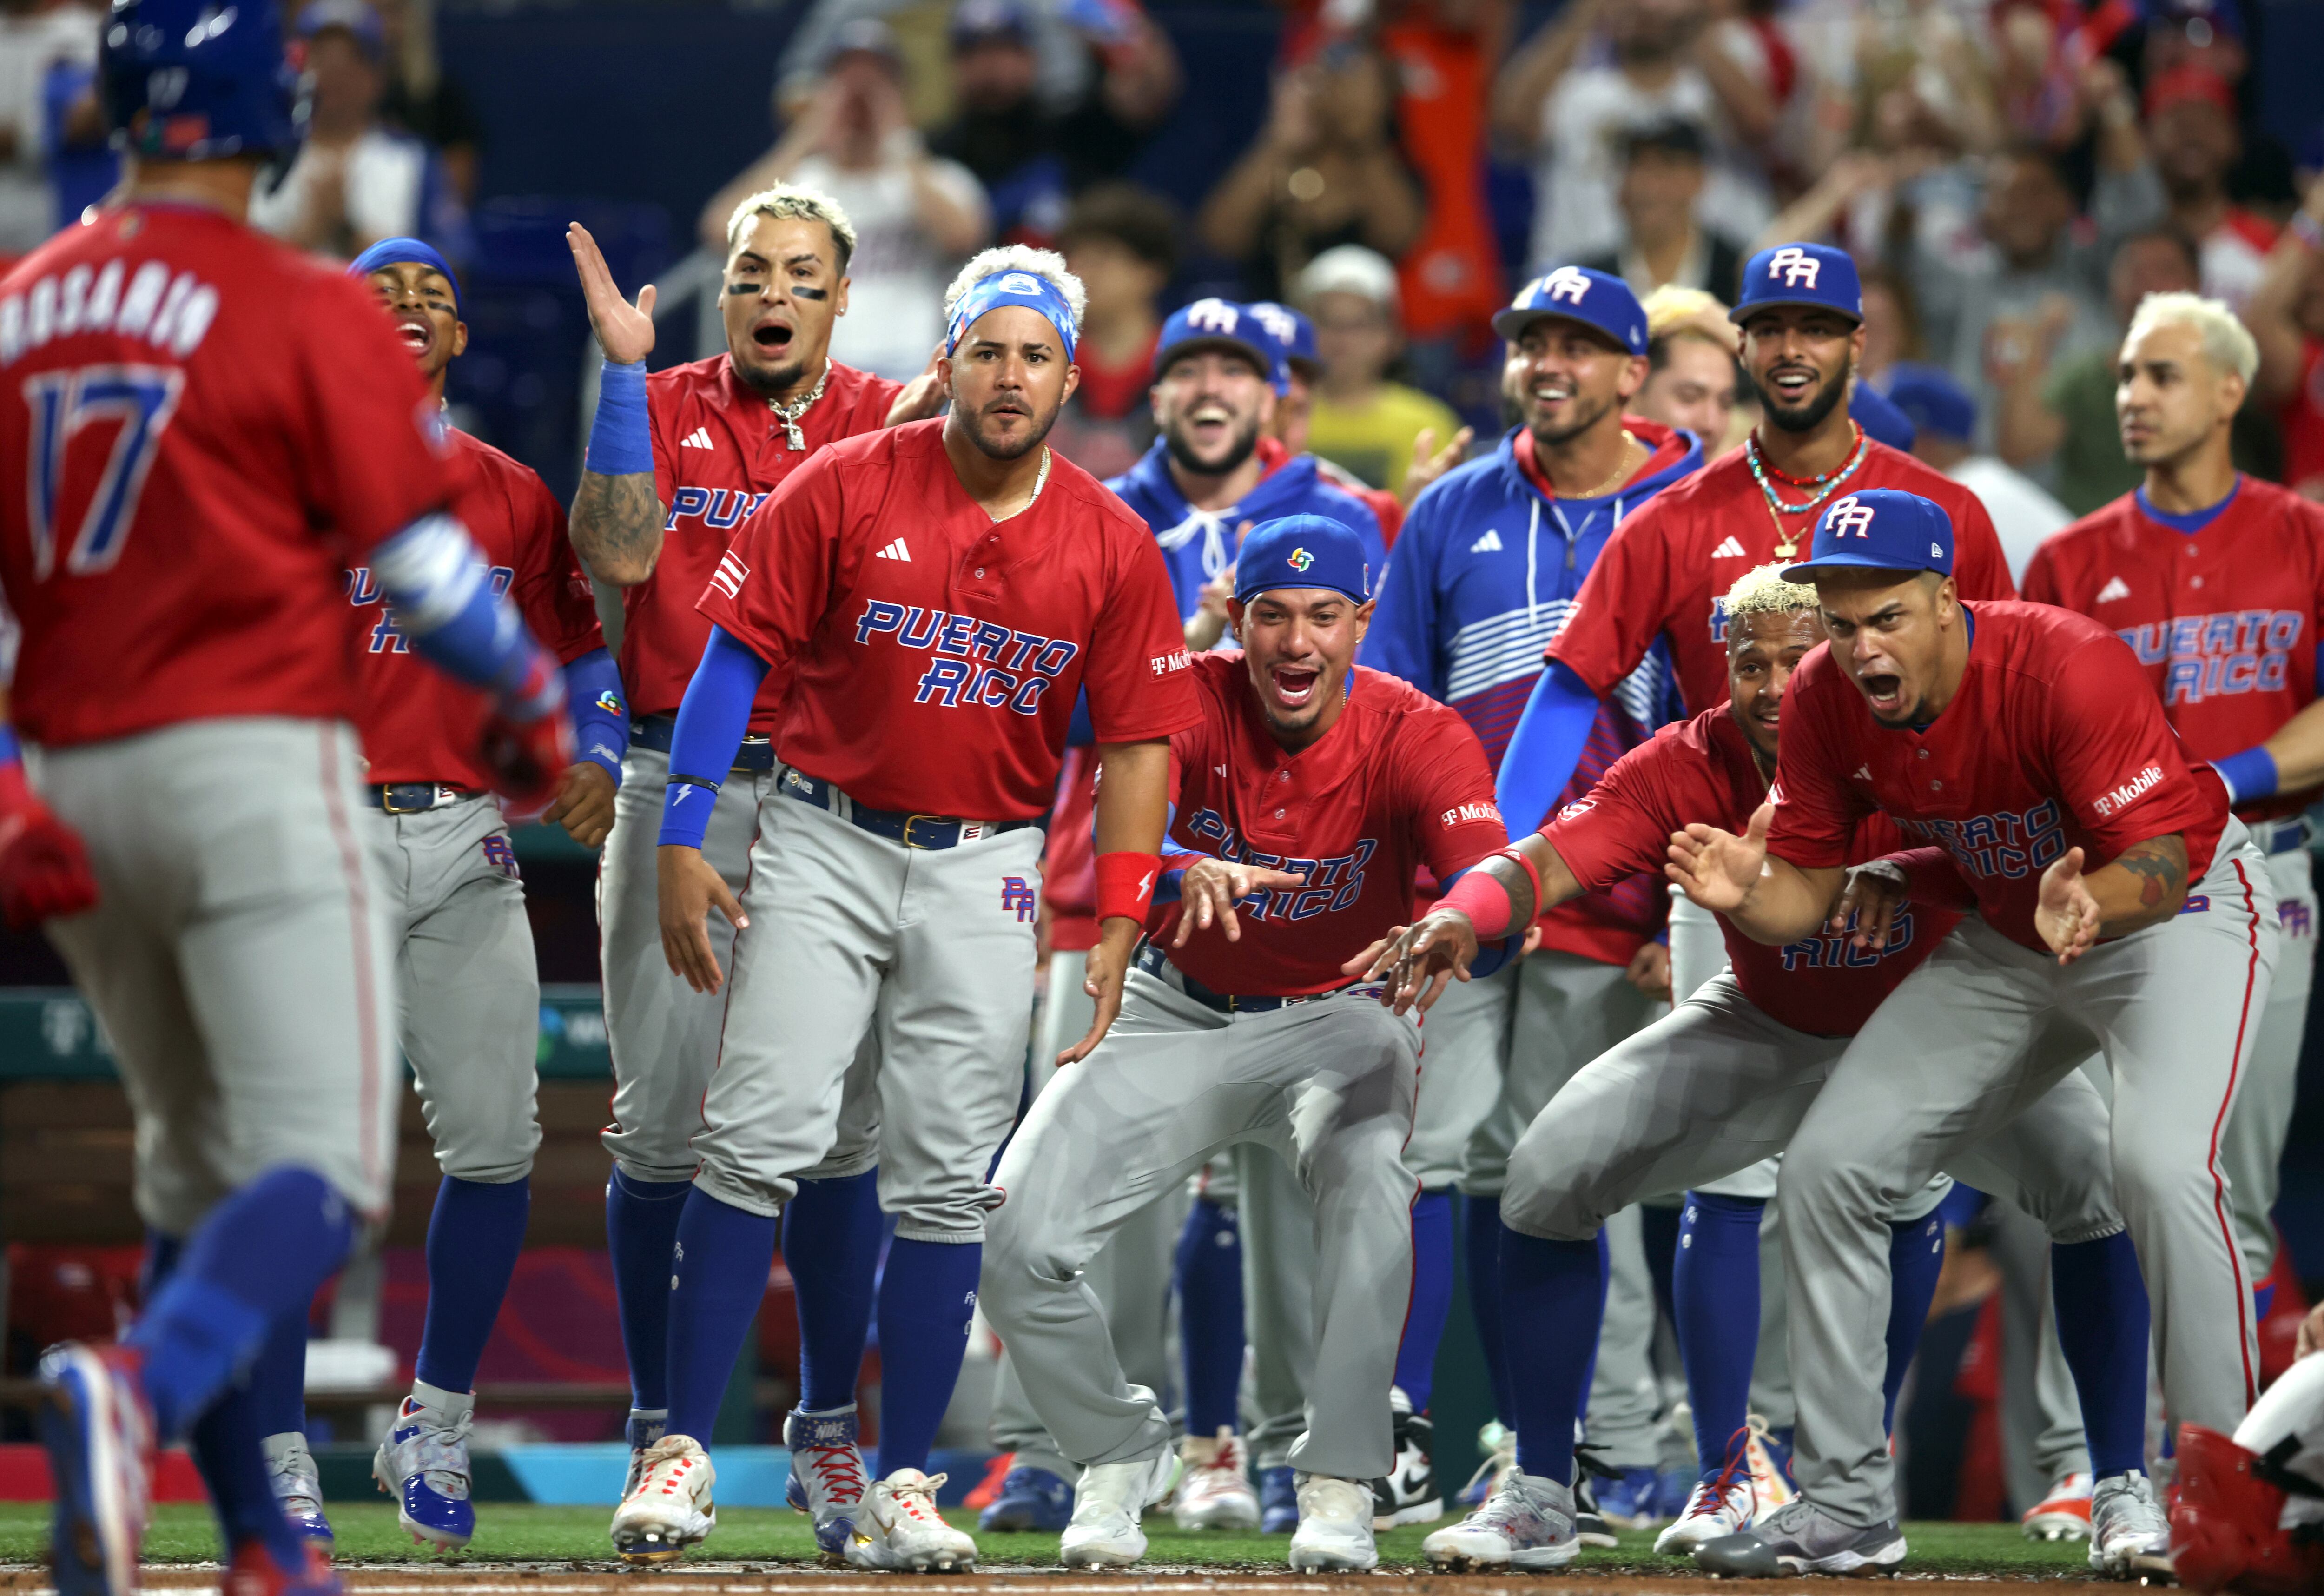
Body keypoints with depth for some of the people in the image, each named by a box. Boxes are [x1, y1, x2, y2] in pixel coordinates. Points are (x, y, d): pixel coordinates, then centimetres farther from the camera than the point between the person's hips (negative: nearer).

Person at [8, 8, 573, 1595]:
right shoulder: (308, 312, -8)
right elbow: (420, 557, -7)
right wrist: (534, 697, 10)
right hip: (255, 759, -6)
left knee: (198, 1170, 19)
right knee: (320, 1168, -9)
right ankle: (142, 1389, -37)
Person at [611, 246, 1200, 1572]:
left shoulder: (1113, 546, 0)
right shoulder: (842, 491, -5)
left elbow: (1137, 740, 3)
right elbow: (738, 655, -2)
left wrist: (1118, 928, -2)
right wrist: (682, 841, -7)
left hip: (987, 870, 2)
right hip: (826, 842, -2)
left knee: (947, 1183, 1)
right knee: (761, 1136, -12)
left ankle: (904, 1487, 8)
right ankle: (685, 1453, -8)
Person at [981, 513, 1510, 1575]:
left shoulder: (1416, 738, -19)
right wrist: (1186, 871, -58)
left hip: (1336, 1019, -2)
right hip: (1179, 1012, 2)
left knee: (1370, 1179, -35)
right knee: (1015, 1244, -11)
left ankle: (1338, 1492, -24)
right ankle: (1121, 1451, 18)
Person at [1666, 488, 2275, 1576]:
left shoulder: (2067, 668, -32)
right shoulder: (1825, 702, -14)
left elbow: (2168, 855, -33)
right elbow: (1803, 893, -9)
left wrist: (2091, 909, -55)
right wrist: (1746, 896, -33)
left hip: (2176, 913, -6)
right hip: (2006, 943, 6)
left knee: (2161, 1162, -31)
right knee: (1828, 1163, 0)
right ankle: (1846, 1501, 11)